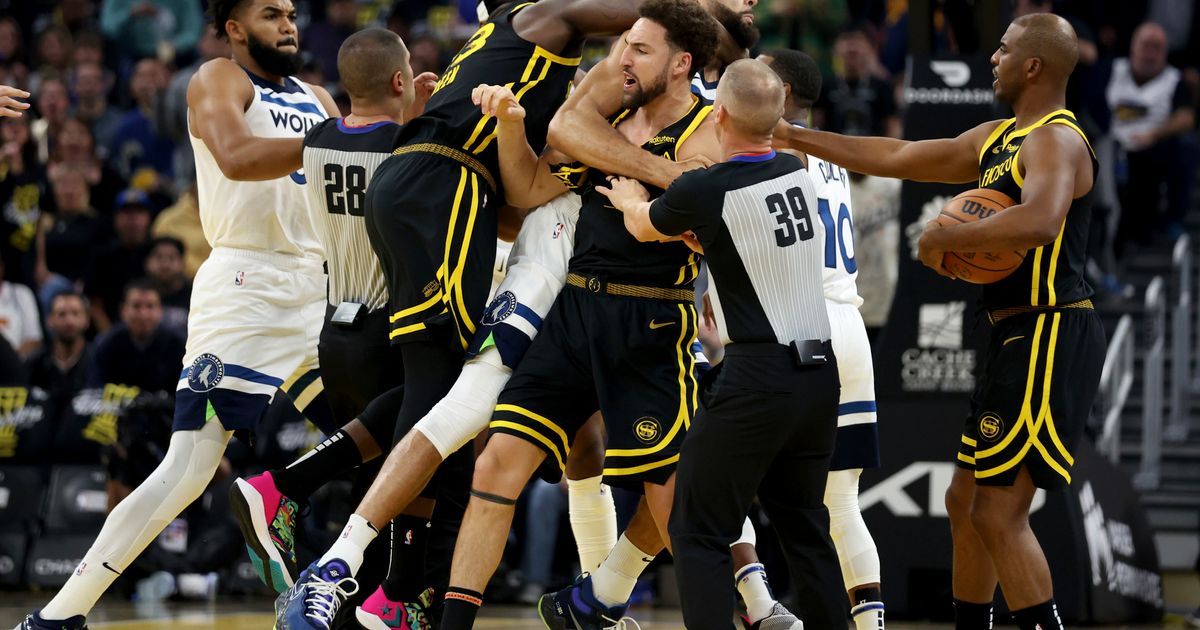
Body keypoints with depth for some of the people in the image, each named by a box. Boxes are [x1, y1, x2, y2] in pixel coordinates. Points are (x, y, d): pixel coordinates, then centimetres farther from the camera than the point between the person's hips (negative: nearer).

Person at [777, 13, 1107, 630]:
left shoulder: (1055, 141, -15)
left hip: (1051, 341, -10)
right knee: (966, 502, 17)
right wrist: (796, 137, 24)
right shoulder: (997, 139, 16)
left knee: (998, 514, -12)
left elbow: (1039, 222, -36)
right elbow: (896, 157, 23)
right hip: (1019, 339, 10)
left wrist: (942, 238, -25)